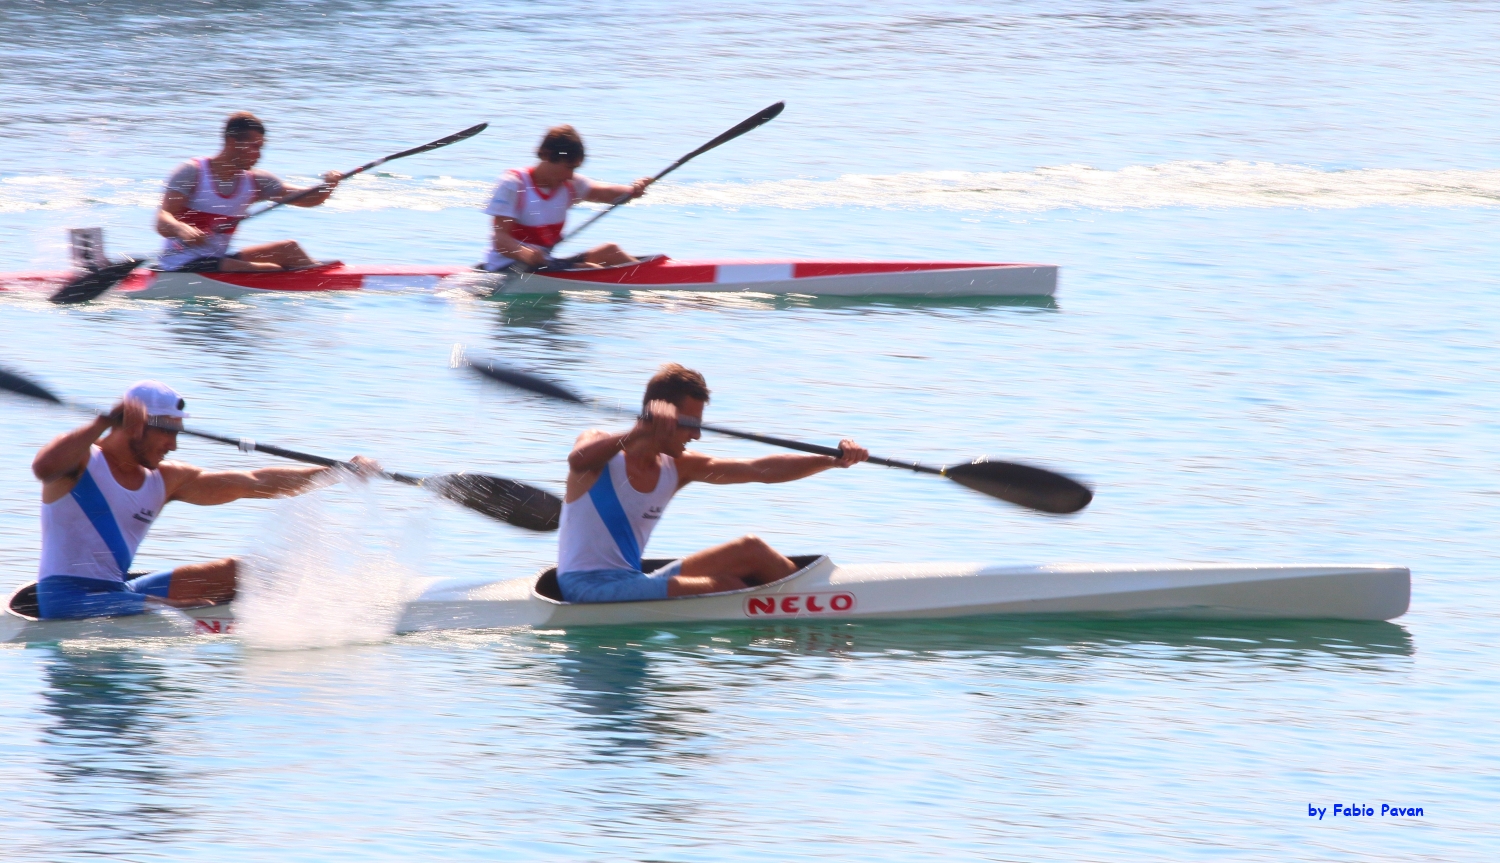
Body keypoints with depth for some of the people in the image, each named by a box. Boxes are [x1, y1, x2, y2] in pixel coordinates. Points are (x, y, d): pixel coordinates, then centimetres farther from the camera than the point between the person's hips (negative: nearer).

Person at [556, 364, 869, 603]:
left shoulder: (678, 468, 8)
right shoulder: (599, 447, -11)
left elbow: (760, 470, 4)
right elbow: (579, 460, -37)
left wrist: (834, 460, -6)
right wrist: (641, 432, -52)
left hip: (632, 583, 8)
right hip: (586, 588, -8)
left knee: (750, 551, 0)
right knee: (719, 587, -21)